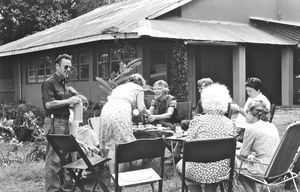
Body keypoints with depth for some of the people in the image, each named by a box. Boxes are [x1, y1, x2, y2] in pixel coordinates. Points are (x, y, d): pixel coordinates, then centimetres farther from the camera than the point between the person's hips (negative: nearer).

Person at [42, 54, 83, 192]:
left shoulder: (63, 83, 19)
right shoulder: (49, 83, -9)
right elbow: (48, 104, -18)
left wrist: (70, 91, 11)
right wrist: (68, 101, -17)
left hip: (64, 122, 9)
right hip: (54, 122, -9)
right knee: (54, 158, -8)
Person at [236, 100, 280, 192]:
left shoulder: (251, 128, -14)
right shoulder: (272, 126, 9)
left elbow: (243, 155, -6)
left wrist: (234, 153, 12)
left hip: (264, 171, -8)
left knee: (234, 163, 11)